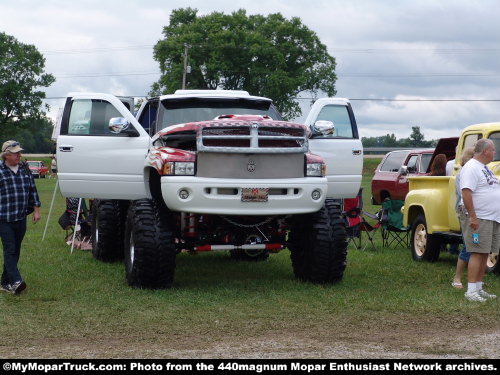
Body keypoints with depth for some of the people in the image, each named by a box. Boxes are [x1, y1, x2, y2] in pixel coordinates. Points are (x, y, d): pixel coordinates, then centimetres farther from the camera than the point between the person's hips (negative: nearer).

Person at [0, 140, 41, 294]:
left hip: (21, 219, 6)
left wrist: (36, 210, 12)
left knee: (15, 251, 9)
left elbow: (33, 190, 17)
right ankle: (15, 282, -19)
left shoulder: (25, 170, 11)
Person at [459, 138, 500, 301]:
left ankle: (479, 288, 17)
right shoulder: (471, 168, -12)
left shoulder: (486, 168, 20)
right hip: (479, 219, -9)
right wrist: (473, 217, -25)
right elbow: (466, 192, -21)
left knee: (485, 254, 10)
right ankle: (471, 291, -9)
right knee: (477, 254, -10)